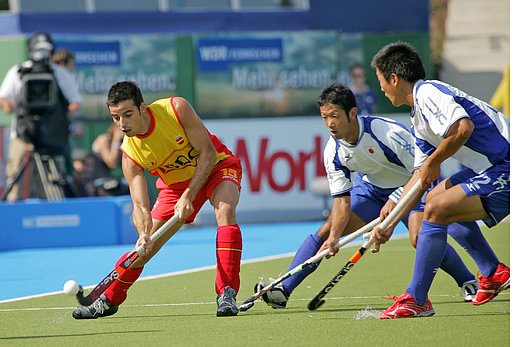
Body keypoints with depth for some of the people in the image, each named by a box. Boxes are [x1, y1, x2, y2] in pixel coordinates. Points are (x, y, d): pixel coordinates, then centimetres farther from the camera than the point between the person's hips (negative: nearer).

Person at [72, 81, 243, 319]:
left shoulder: (176, 109, -29)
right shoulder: (130, 155, -22)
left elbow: (208, 153, -23)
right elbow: (140, 206, -25)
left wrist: (188, 197, -28)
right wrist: (144, 234, -46)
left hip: (216, 166, -2)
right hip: (175, 184, 3)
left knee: (225, 211, -33)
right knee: (145, 248, -2)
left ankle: (227, 294, -32)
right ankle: (108, 301, 21)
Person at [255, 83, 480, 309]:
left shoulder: (388, 133, -32)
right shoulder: (334, 152, -15)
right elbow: (342, 200, -10)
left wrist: (395, 201, -35)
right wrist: (334, 237, -24)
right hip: (371, 188, 5)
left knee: (420, 238, -29)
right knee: (326, 232, -7)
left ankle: (468, 283, -8)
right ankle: (283, 290, -4)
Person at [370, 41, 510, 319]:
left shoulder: (428, 93, -13)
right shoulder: (418, 119, 18)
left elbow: (463, 127, -31)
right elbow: (419, 177, 22)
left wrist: (433, 162, -16)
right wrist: (389, 224, 21)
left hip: (506, 168, -11)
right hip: (491, 170, 11)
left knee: (436, 209, -18)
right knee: (436, 199, 26)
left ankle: (416, 300, -13)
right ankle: (493, 273, 26)